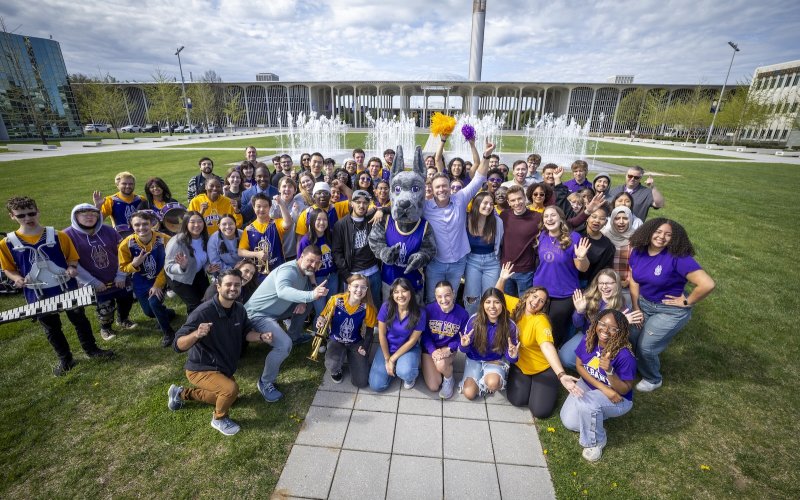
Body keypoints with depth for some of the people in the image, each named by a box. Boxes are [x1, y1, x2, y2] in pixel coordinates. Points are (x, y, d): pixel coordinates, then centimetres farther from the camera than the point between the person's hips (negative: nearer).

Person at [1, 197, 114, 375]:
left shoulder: (58, 235, -7)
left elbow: (72, 257, 1)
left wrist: (72, 268, -18)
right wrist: (17, 279, -14)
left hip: (68, 289, -1)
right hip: (38, 296, 1)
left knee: (79, 320, 12)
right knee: (51, 328, 15)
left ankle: (91, 349, 29)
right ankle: (65, 359, 30)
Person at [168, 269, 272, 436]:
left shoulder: (239, 309, -10)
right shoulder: (203, 312, -30)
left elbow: (246, 332, 4)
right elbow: (179, 345, -31)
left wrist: (261, 336, -16)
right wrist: (196, 334, -52)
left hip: (223, 367, 8)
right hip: (201, 369, -8)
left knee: (228, 397, 26)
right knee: (231, 389, -31)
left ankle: (182, 393, 40)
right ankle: (219, 419, 3)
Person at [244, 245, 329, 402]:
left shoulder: (304, 272, -1)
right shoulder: (288, 270, -30)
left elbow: (306, 290, 12)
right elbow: (282, 291, -51)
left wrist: (303, 302, -11)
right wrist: (311, 295, -65)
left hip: (276, 310, 9)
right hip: (258, 313, -9)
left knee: (306, 305, 16)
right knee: (284, 345, -27)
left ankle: (294, 336, 35)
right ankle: (265, 383, -5)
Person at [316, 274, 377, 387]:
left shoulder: (367, 307, -18)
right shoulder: (336, 300, -21)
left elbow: (369, 330, -3)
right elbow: (323, 317, -6)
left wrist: (365, 347, -14)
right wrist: (321, 322, -29)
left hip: (356, 343, 1)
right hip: (336, 340, -1)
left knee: (361, 382, -6)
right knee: (332, 364, -34)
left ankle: (351, 357, 26)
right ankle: (336, 371, 9)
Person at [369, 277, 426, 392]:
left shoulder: (419, 313, -22)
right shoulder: (386, 307, -19)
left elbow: (412, 340, -14)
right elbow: (381, 334, -10)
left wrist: (392, 359, -13)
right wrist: (387, 360, -9)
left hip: (408, 348, -2)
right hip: (387, 347, 2)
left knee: (405, 372, -33)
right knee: (376, 386, -6)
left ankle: (411, 375, 6)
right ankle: (395, 367, 22)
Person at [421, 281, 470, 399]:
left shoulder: (462, 314, -17)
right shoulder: (429, 309, -17)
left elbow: (461, 337, -7)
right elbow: (424, 334, -8)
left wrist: (448, 349, -22)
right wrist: (433, 351, -22)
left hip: (448, 349, -1)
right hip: (430, 349, 1)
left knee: (441, 364, -35)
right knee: (433, 387, -5)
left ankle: (449, 380, 3)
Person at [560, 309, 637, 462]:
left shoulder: (624, 355, -31)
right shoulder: (588, 339, -18)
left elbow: (624, 390, -22)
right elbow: (579, 365, -7)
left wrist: (609, 371, -42)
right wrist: (603, 388, -20)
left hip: (619, 399, -4)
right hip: (589, 385, 5)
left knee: (585, 403, -35)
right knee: (569, 422, -8)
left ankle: (596, 442, -5)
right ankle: (596, 414, 22)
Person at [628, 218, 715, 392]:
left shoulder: (678, 258, -25)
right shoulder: (638, 252, -6)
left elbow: (708, 284, -30)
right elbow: (634, 281, 2)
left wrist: (686, 302, -17)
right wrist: (636, 308, 0)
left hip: (670, 311, -5)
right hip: (644, 304, 6)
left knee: (645, 347, -3)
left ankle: (653, 380, 29)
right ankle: (638, 365, 41)